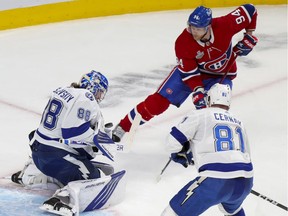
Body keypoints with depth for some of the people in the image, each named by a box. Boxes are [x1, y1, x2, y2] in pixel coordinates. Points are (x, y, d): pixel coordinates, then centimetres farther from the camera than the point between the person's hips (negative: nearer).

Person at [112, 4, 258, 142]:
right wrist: (198, 91, -36)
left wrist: (248, 37, -14)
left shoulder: (224, 25, -30)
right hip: (189, 69, 0)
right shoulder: (183, 42, -28)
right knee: (159, 100, -10)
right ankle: (122, 128, 2)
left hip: (221, 75, 1)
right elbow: (188, 71, -22)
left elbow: (250, 10, -16)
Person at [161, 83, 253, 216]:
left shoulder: (200, 115, 9)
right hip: (245, 182, 6)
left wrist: (180, 154, 27)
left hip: (216, 181, -6)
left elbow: (173, 142, 3)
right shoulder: (238, 123, 25)